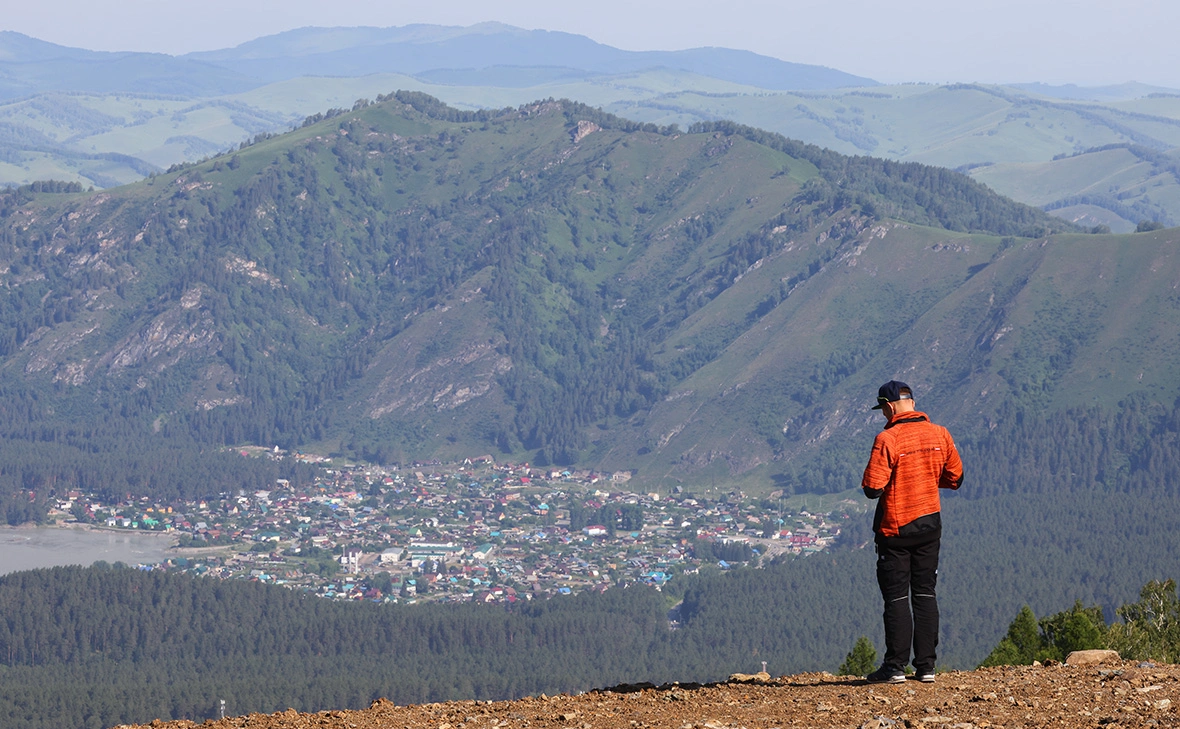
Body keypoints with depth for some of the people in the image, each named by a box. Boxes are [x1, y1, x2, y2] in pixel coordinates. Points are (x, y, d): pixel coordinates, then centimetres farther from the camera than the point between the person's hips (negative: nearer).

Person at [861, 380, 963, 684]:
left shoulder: (887, 439, -17)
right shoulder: (939, 434, 0)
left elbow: (873, 488, -19)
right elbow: (955, 478, 9)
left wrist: (872, 483, 3)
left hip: (895, 528, -5)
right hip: (930, 522, 5)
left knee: (896, 596, 0)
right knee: (925, 594, 10)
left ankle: (895, 667, -1)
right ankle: (926, 666, 9)